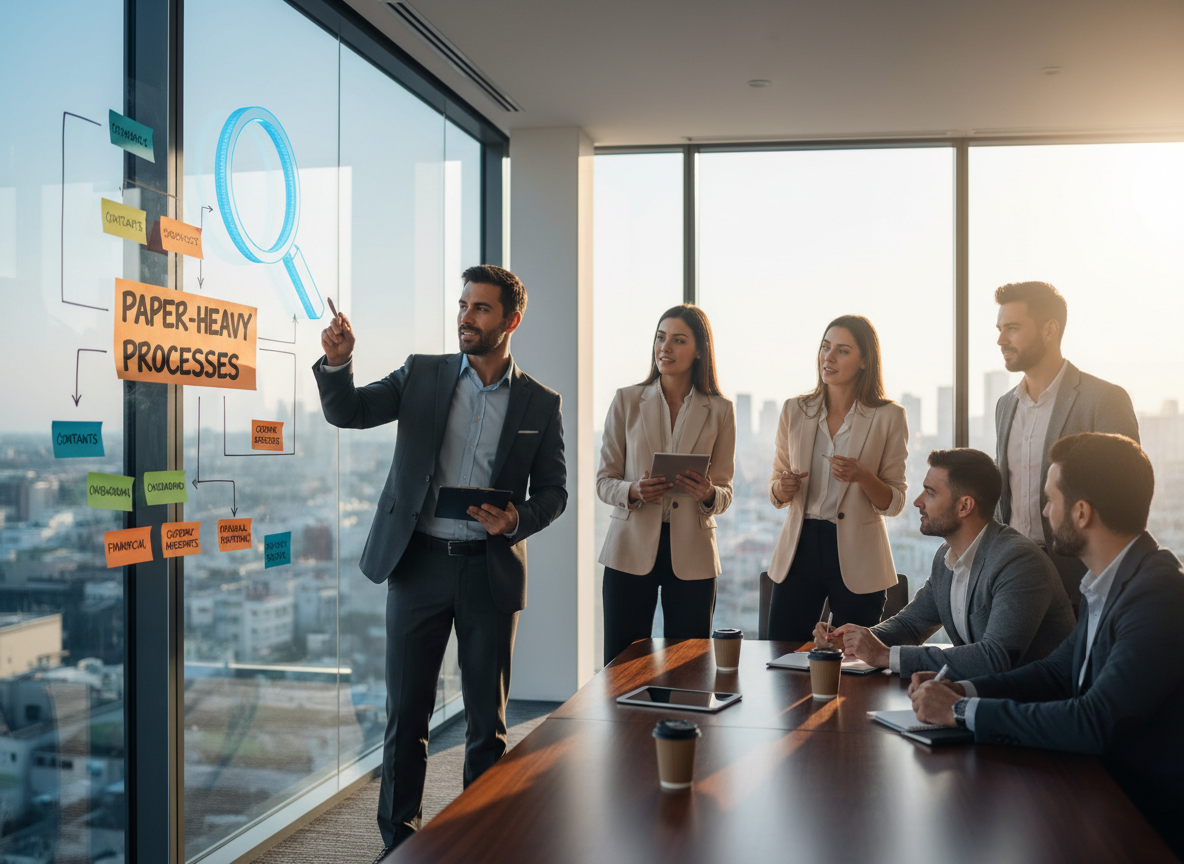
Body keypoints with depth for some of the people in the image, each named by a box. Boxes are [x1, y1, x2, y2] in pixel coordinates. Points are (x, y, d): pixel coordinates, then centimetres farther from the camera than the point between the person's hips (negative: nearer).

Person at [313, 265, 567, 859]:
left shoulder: (540, 403, 3)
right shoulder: (422, 374, 5)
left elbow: (553, 491, 7)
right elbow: (347, 411, -1)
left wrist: (517, 520, -13)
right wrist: (336, 362, -20)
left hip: (490, 571, 0)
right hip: (419, 564, 1)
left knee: (488, 720, 9)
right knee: (405, 713, 7)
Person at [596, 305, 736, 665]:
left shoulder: (719, 411, 5)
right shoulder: (626, 401, 4)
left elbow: (725, 491, 8)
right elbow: (603, 481, 4)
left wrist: (708, 494, -15)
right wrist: (635, 491, -16)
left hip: (691, 554, 1)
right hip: (631, 548, 0)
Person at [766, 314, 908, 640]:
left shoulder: (889, 417, -2)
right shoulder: (794, 411, 6)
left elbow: (893, 503, 0)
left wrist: (862, 476, -19)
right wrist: (783, 487, -10)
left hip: (856, 557, -2)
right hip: (799, 549, 2)